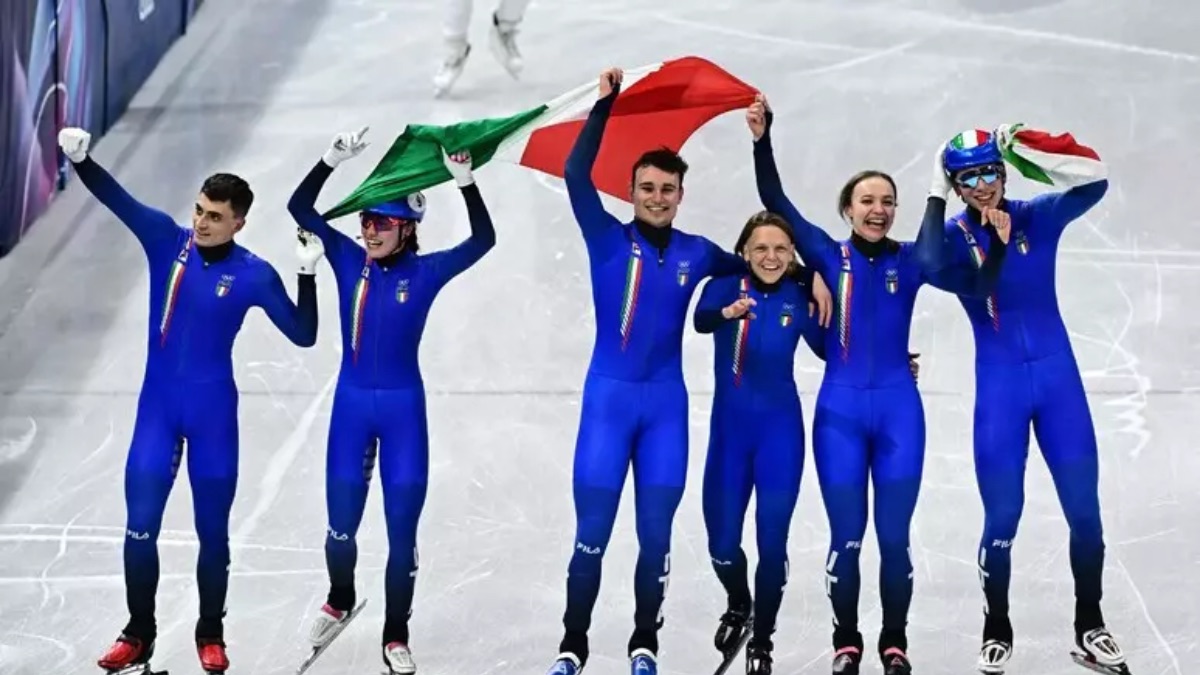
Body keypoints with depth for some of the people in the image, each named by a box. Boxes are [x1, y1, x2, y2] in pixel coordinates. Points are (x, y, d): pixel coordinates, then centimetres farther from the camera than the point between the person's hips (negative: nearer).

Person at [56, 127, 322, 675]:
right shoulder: (166, 241, -4)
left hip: (212, 410, -1)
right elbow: (116, 198, -15)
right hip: (157, 405, 1)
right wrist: (80, 161, -33)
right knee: (140, 526, 0)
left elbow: (303, 335, -5)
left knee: (212, 530, 9)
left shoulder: (253, 275, -8)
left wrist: (308, 275, -18)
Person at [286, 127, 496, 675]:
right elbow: (299, 208, -4)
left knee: (401, 529, 3)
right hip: (351, 402, 2)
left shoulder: (426, 272, -7)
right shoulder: (349, 260, -2)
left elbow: (483, 240, -17)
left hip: (404, 406, -2)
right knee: (342, 522, 10)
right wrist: (332, 160, -16)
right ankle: (340, 600, 40)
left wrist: (464, 180, -27)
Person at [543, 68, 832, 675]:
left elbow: (754, 267, 22)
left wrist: (809, 278, 6)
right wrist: (605, 103, -16)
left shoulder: (695, 253, 7)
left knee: (655, 534, 6)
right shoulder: (608, 241, -2)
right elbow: (576, 176, -14)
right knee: (592, 532, -3)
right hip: (609, 397, -3)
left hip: (666, 403, 3)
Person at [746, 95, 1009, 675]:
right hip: (839, 409, 0)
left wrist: (998, 244, -20)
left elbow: (976, 286, -6)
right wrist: (762, 140, -14)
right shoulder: (828, 255, 2)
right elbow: (775, 203, -5)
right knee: (846, 536, 5)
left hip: (898, 408, 0)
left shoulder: (910, 259, 2)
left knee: (894, 536, 5)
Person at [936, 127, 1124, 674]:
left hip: (1057, 376, 2)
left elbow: (1095, 179, -17)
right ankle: (996, 631, 21)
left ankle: (1090, 626, 23)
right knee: (1002, 518, 2)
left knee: (1084, 510, 6)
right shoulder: (953, 235, -4)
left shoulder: (1038, 216, -2)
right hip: (998, 385, -1)